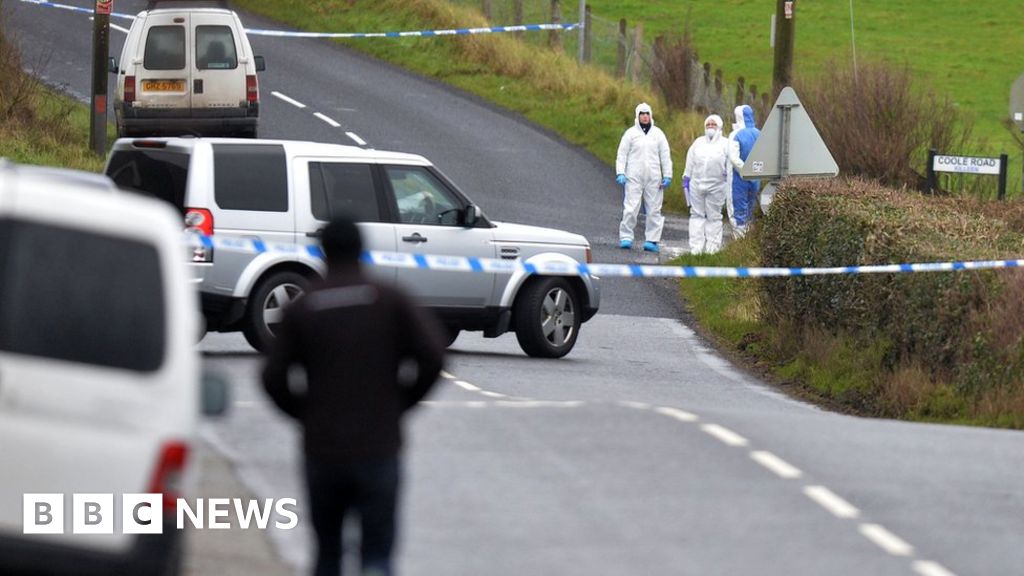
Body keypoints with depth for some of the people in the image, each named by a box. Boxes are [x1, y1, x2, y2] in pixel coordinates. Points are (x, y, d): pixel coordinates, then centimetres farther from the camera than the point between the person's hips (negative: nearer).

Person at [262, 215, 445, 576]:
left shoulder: (301, 310, 2)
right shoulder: (391, 302, 0)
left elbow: (274, 379, -3)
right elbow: (432, 356, -8)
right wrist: (401, 403, 6)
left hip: (322, 449, 1)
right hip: (378, 448, -1)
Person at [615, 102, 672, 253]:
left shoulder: (658, 134, 9)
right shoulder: (631, 133, 4)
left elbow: (665, 156, 11)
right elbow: (622, 154, 3)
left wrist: (667, 176, 5)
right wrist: (620, 173, -7)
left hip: (653, 178, 2)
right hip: (634, 177, -2)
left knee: (653, 209, 1)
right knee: (630, 208, -7)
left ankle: (652, 239, 6)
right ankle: (626, 237, -1)